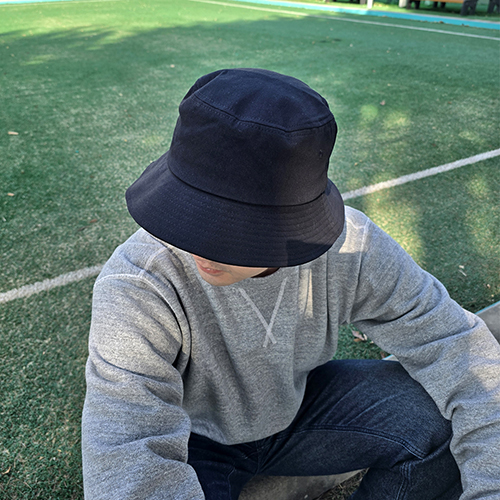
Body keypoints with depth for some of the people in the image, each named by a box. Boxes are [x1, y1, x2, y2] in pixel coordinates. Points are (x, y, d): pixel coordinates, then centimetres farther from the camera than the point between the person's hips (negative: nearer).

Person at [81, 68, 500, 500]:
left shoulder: (352, 249, -24)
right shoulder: (134, 289, -33)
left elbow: (458, 349, -17)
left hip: (296, 405, 2)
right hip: (197, 438, -1)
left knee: (441, 420, -18)